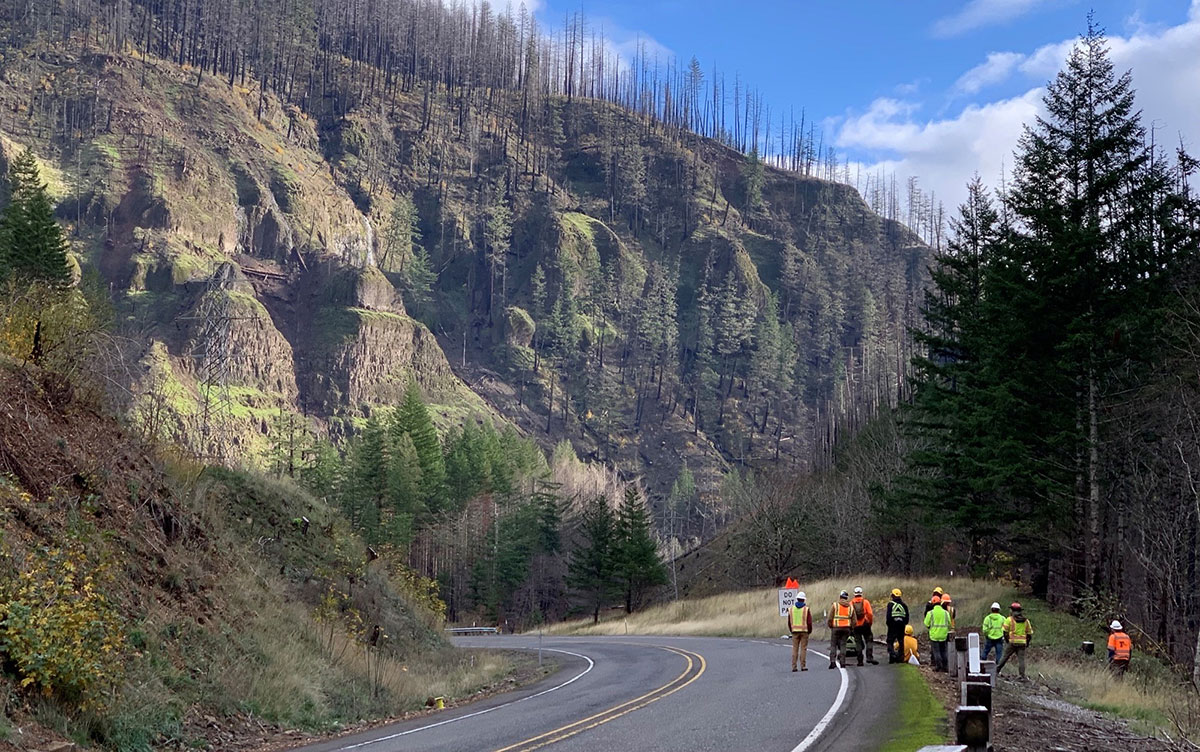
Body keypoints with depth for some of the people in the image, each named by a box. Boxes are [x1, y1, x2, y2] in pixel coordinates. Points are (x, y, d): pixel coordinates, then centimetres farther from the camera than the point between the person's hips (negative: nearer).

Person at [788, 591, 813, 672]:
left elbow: (789, 622, 7)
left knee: (794, 649, 5)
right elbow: (809, 622, -7)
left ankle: (794, 666, 2)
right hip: (804, 631, -2)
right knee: (803, 648, 1)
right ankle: (803, 666, -1)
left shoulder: (791, 608, 4)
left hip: (795, 631, 2)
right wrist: (810, 631, 8)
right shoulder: (806, 609, -6)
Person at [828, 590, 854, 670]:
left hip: (836, 627, -3)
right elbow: (854, 620, 7)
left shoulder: (835, 605, -3)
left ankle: (832, 661, -9)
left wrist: (830, 626, 8)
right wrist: (850, 628, 17)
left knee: (833, 645, 3)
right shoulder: (850, 607, 8)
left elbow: (830, 618, -5)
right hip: (846, 628, 3)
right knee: (843, 645, 9)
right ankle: (842, 662, 3)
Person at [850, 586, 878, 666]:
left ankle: (860, 661, 5)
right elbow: (870, 614, -6)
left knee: (858, 643, 7)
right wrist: (871, 622, 7)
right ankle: (869, 657, -9)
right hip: (865, 625, -1)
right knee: (869, 641, 6)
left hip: (855, 626, 1)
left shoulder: (851, 603, 2)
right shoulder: (865, 602, -1)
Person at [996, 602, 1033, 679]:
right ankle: (1022, 675, -7)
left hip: (1013, 642, -2)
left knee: (1005, 657, 7)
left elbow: (1005, 631, -2)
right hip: (1022, 643, 2)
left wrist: (1007, 640, 14)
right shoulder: (1026, 620, 10)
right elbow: (1030, 633, 14)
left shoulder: (1009, 619, -2)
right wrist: (1027, 642, 24)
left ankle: (997, 671, 11)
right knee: (1021, 659, 2)